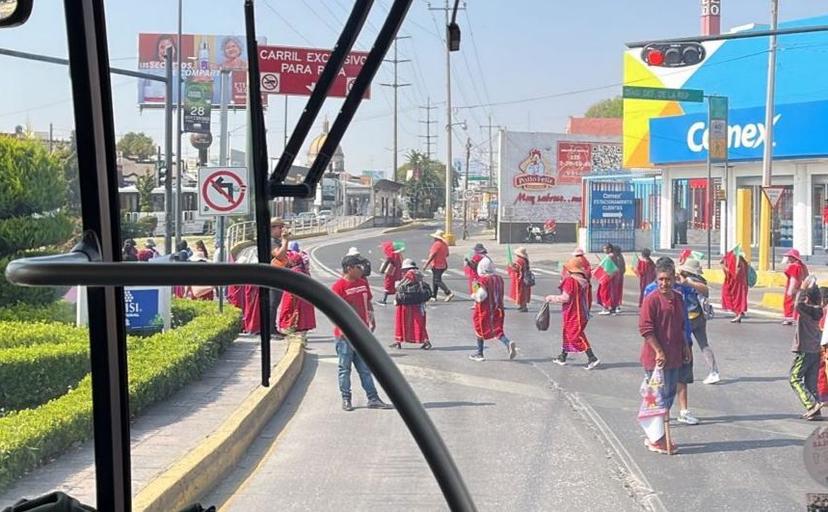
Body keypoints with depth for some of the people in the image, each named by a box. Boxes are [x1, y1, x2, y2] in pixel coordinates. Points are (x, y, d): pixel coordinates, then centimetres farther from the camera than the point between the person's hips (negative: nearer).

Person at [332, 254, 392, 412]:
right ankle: (346, 399, 15)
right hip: (345, 334, -6)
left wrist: (371, 318, 6)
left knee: (365, 368, 10)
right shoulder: (338, 286, -13)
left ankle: (373, 399, 13)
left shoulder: (363, 282, 8)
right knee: (345, 368, 5)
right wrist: (342, 328, -22)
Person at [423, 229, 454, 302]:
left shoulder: (436, 244, -18)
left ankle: (449, 293, -17)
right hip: (443, 265, 9)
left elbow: (432, 255, -22)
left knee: (437, 281, -7)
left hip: (436, 266, -9)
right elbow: (447, 254, 18)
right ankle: (433, 296, 20)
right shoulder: (445, 244, 9)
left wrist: (426, 264, -19)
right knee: (435, 280, 17)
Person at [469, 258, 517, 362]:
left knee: (480, 330, 11)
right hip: (497, 309, 5)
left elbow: (481, 296, -23)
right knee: (497, 329, 9)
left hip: (484, 310, -5)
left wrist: (473, 296, -4)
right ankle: (508, 343, -18)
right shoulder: (499, 279, 4)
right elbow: (500, 295, 11)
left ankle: (479, 354, 20)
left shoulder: (482, 280, -17)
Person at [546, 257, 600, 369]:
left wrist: (551, 298, -9)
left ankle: (592, 358, -10)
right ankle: (562, 357, 30)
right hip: (582, 313, 9)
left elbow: (565, 298, -21)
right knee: (566, 334, 20)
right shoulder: (584, 281, 6)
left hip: (573, 314, -9)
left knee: (576, 336, -5)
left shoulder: (570, 281, -19)